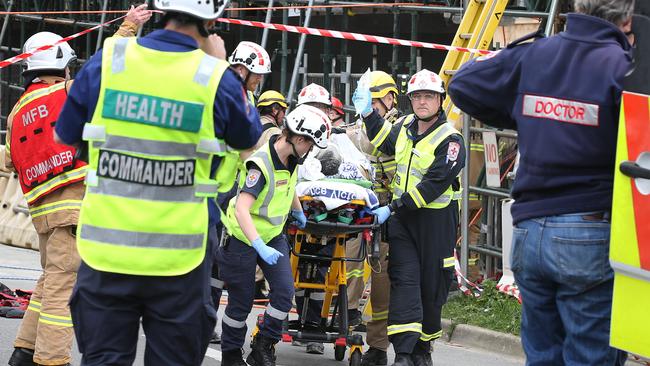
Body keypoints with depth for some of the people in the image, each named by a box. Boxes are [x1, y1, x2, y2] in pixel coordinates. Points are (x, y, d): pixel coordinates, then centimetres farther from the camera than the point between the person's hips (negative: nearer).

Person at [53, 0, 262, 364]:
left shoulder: (106, 61, -3)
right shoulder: (217, 78, -8)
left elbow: (65, 135, 10)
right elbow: (249, 138, 12)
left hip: (106, 248, 2)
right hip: (179, 253, -2)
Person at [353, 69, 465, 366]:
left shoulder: (450, 140, -12)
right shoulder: (405, 128, 10)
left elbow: (433, 185, -19)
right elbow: (385, 142, 35)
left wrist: (393, 208, -20)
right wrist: (368, 113, 21)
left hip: (436, 221, -4)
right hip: (402, 219, 4)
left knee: (432, 286, 5)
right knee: (404, 280, -8)